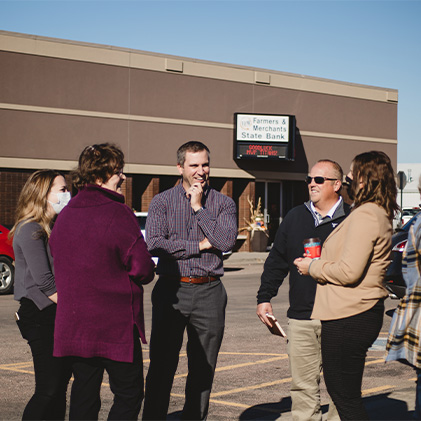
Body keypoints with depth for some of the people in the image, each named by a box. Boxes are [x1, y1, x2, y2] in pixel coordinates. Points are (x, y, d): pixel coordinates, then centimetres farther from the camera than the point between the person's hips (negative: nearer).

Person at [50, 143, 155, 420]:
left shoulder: (66, 214, 9)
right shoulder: (118, 214, -15)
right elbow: (142, 268, -16)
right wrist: (147, 272, 6)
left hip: (73, 322, 7)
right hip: (115, 324, -7)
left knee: (83, 396, 13)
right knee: (129, 393, 4)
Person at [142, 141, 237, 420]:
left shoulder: (223, 203, 8)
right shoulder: (162, 202, 4)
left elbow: (227, 241, -9)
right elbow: (154, 244, -10)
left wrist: (199, 207, -7)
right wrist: (199, 245, -9)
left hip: (209, 292, 1)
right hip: (171, 290, -1)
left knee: (204, 369, 7)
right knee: (161, 365, 1)